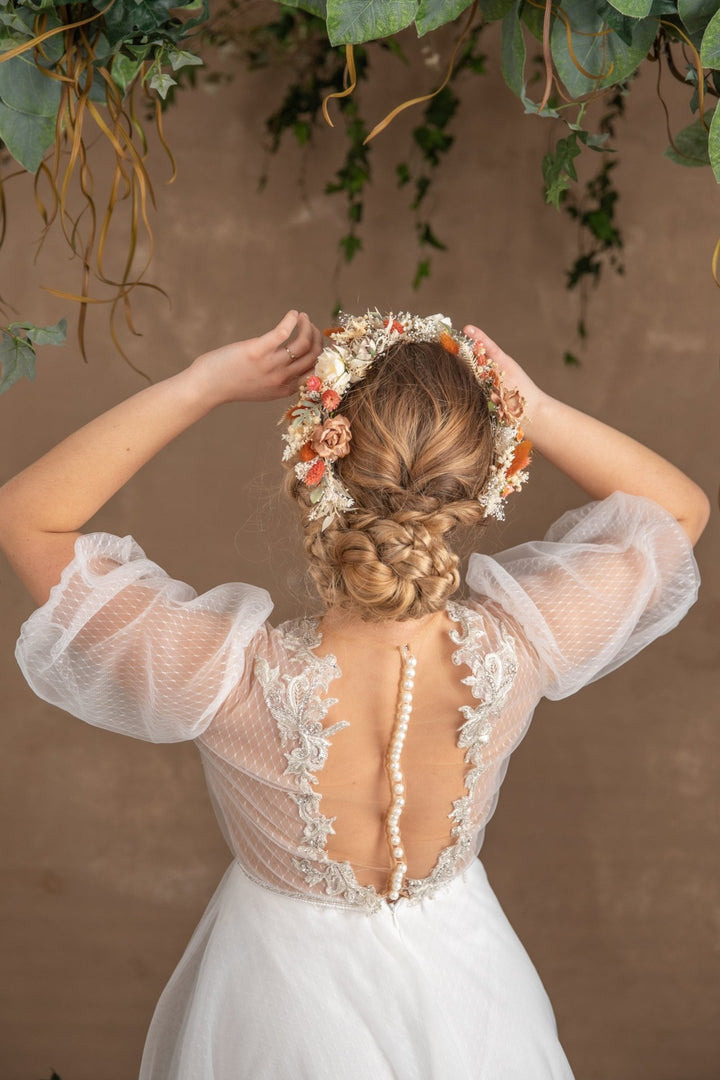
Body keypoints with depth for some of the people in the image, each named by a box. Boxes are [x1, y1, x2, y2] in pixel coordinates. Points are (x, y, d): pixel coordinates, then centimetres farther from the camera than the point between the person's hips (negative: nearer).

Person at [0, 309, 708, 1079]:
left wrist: (202, 386, -31)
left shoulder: (232, 682, -38)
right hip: (459, 995, 2)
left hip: (282, 1011, -1)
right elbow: (682, 509, -12)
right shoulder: (516, 650, -33)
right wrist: (531, 410, -27)